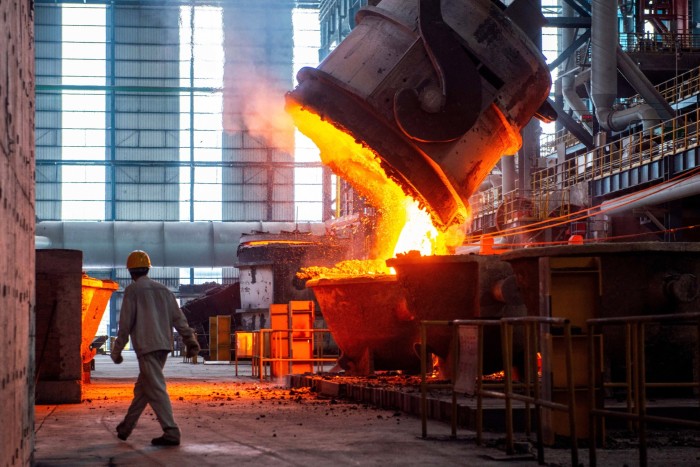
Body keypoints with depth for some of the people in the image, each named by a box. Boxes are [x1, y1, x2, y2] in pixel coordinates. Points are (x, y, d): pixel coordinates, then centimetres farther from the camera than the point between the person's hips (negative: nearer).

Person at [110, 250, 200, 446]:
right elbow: (178, 317, 8)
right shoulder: (162, 289, 15)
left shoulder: (132, 290, -2)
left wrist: (117, 349, 1)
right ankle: (125, 428, 28)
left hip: (146, 346, -7)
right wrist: (190, 340, 5)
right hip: (164, 345, 7)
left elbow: (125, 322, -6)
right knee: (142, 388, 18)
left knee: (156, 390, -10)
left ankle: (171, 433, -18)